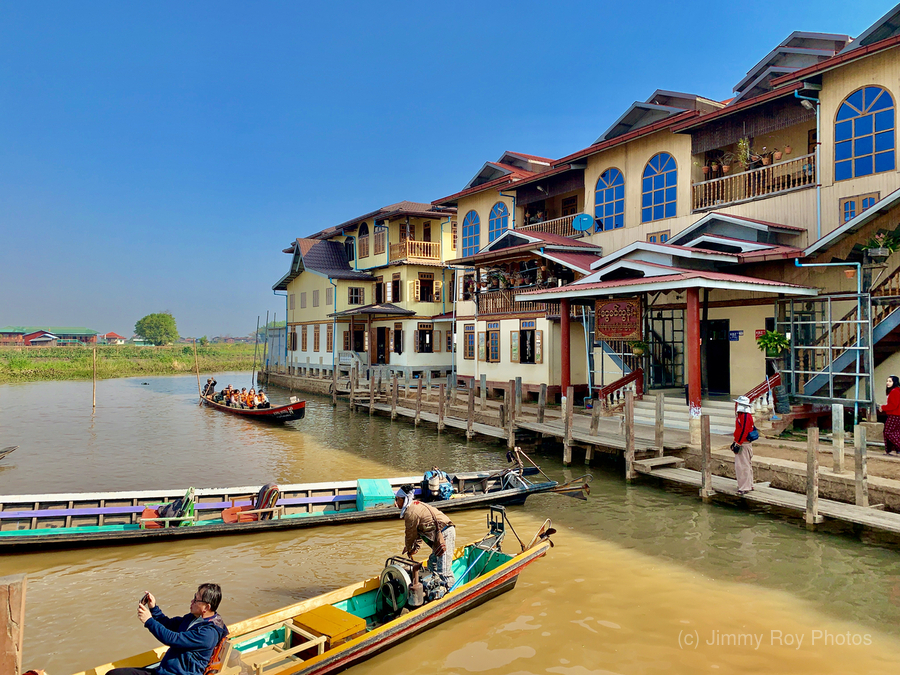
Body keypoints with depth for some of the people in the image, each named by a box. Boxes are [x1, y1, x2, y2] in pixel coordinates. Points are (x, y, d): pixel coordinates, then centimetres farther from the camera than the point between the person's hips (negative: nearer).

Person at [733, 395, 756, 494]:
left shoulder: (746, 416, -19)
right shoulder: (740, 415, 13)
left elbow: (743, 431, -23)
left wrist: (738, 444, -22)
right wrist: (735, 442, 23)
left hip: (744, 444, -11)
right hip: (741, 443, 11)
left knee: (742, 466, -7)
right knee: (746, 465, 17)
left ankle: (744, 488, -3)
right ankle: (749, 485, 26)